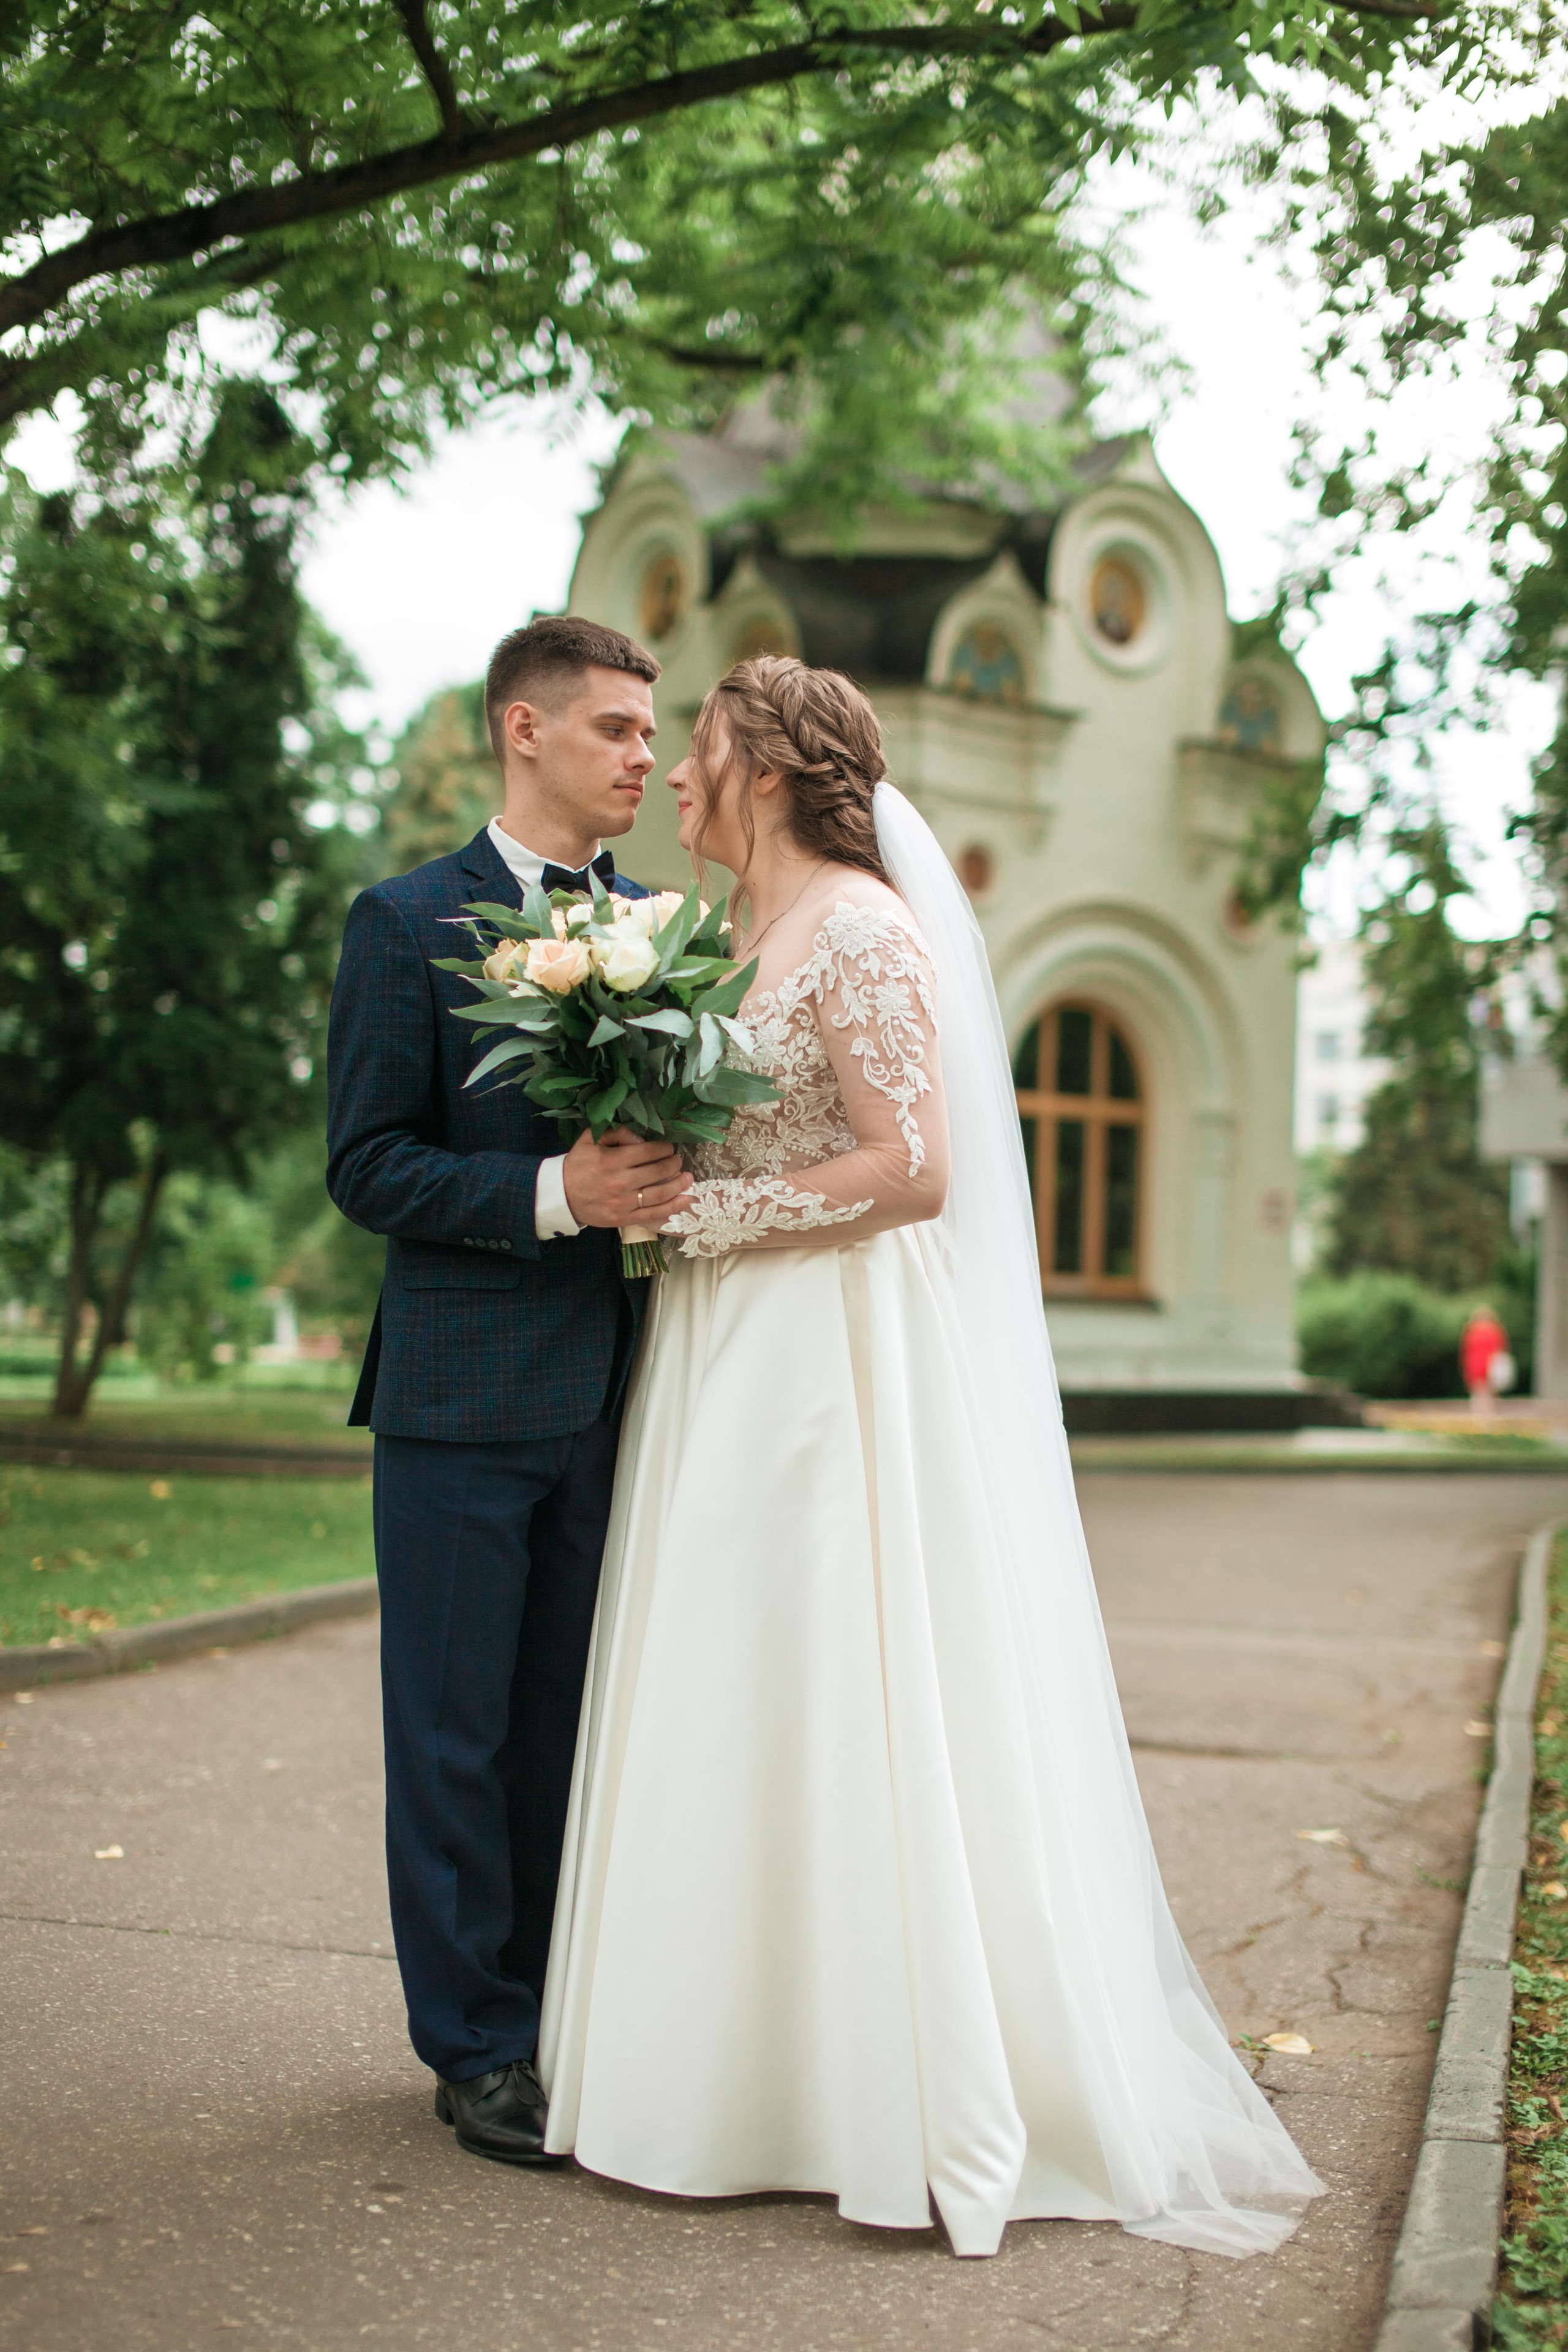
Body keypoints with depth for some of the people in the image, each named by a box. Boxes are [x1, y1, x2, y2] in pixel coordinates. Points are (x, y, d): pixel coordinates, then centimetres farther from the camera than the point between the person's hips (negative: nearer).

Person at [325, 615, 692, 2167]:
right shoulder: (406, 923, -3)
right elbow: (366, 1165, -9)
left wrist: (670, 1190, -5)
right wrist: (551, 1192, -21)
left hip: (616, 1397, 5)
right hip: (465, 1397, -4)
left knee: (575, 1726, 13)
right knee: (456, 1736, 5)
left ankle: (564, 2010, 27)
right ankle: (476, 2046, 17)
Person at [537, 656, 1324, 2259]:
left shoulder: (860, 928, -11)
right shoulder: (739, 939, 16)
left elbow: (912, 1168, -19)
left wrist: (705, 1211, -14)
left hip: (837, 1373, -9)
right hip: (737, 1374, 9)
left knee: (835, 1712, -5)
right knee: (736, 1718, 10)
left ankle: (899, 2100, 7)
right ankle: (752, 2068, 20)